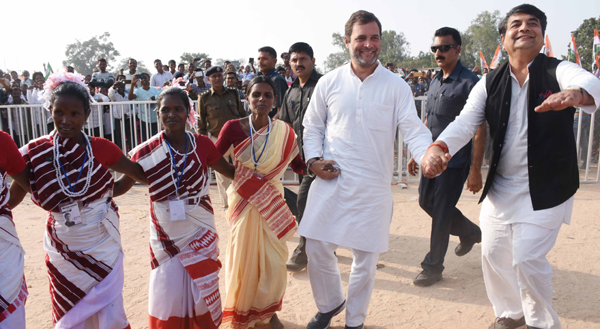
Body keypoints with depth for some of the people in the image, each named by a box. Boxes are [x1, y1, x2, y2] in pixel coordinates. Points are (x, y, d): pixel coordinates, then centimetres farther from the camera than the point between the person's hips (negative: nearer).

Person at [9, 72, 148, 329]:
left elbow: (142, 174, -3)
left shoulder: (101, 148, -9)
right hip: (62, 250, 1)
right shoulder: (35, 152, -7)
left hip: (103, 247, -1)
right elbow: (12, 197, 2)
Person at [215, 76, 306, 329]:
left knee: (274, 261, 5)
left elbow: (298, 165, -3)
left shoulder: (284, 131, -5)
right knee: (244, 259, 8)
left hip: (271, 201, 2)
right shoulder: (234, 127, -10)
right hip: (243, 201, -1)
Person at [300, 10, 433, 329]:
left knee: (365, 258, 8)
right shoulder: (329, 82, 3)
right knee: (317, 249, 6)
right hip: (331, 180, 2)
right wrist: (314, 160, -4)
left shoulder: (396, 86, -1)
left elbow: (413, 129, -7)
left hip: (373, 186, -1)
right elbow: (312, 126, 12)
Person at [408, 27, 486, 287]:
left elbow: (480, 130, -16)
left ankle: (433, 267, 17)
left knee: (441, 213, 0)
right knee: (426, 202, 17)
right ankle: (470, 232, 40)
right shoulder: (436, 80, 10)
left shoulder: (469, 83, -14)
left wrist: (475, 170, -19)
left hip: (454, 161, -8)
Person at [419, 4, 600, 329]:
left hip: (545, 189, -4)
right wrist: (438, 147, -30)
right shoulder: (490, 83, 2)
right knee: (493, 254, 12)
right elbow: (465, 122, -10)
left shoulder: (559, 71, -8)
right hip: (500, 186, 4)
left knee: (527, 258, -7)